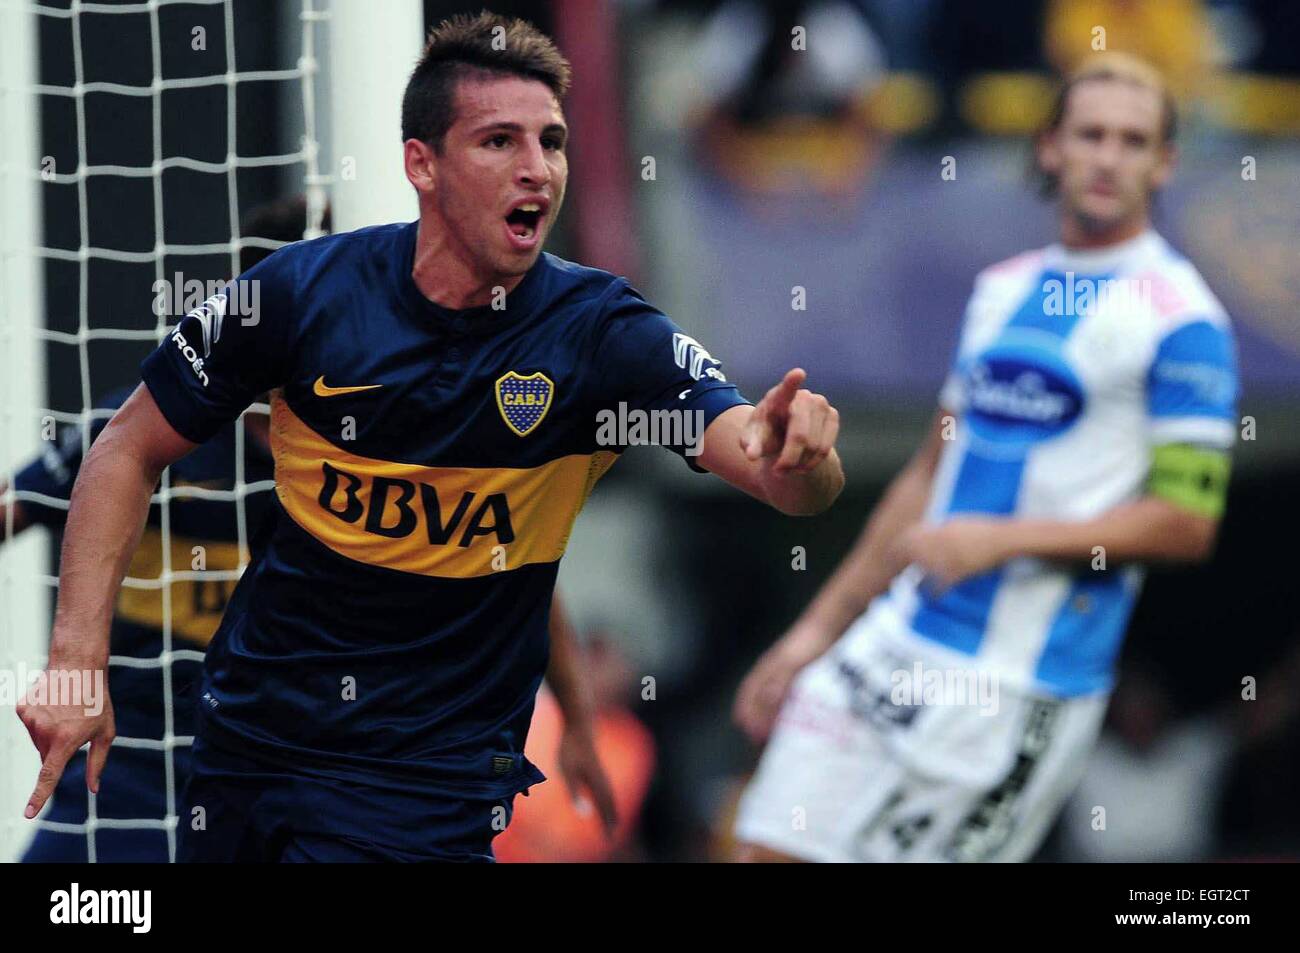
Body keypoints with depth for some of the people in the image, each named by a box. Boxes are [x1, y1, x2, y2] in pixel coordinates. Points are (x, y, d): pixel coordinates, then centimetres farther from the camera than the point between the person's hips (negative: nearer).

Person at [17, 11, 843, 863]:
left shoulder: (602, 334, -13)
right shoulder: (304, 291, -10)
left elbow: (798, 485, -25)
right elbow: (130, 452, 1)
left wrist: (799, 452, -49)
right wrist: (78, 656, -10)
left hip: (431, 786, -2)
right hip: (249, 728, 3)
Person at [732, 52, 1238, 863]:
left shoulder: (1178, 318, -8)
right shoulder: (1003, 291, 16)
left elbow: (1187, 522, -13)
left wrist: (1003, 539, -17)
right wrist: (820, 627, 20)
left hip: (1021, 678, -7)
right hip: (897, 642, 7)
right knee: (774, 850, 0)